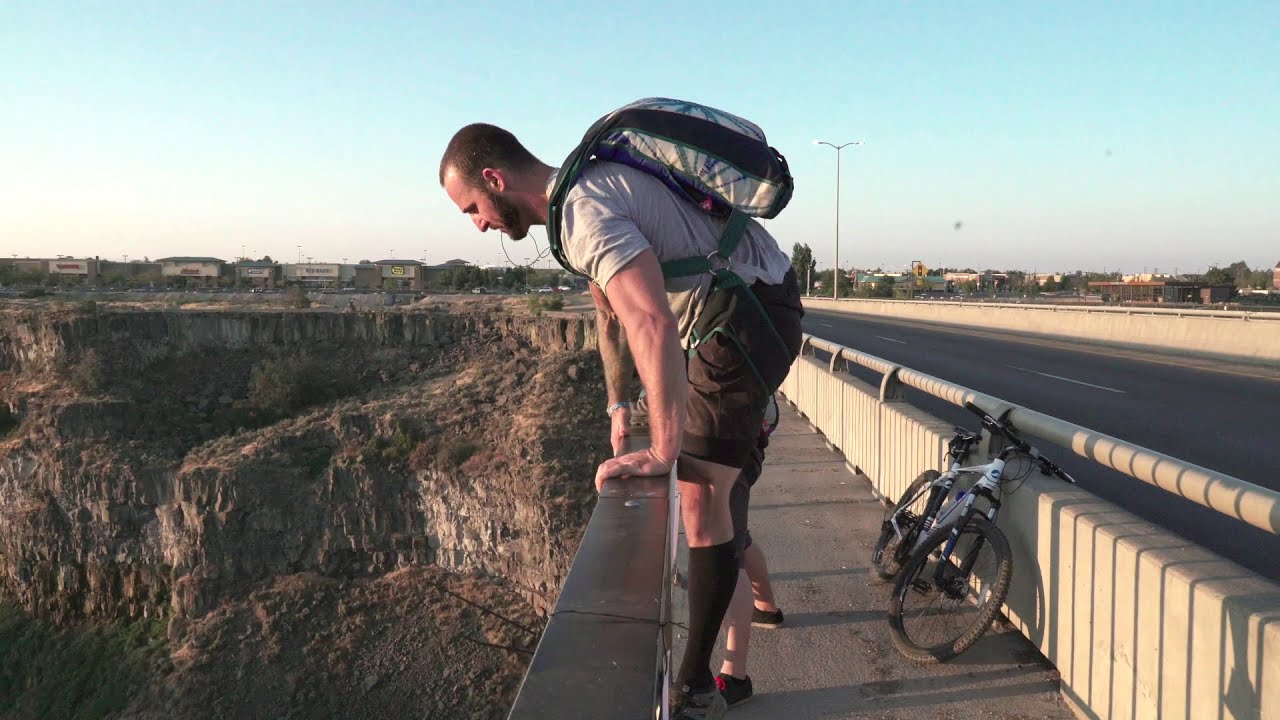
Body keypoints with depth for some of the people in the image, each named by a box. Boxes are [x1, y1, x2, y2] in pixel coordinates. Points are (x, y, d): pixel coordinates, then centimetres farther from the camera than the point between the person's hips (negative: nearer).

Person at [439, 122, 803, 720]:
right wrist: (618, 404, 20)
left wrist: (662, 450, -35)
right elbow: (610, 315, 18)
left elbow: (652, 325, -36)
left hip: (750, 317, -11)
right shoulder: (585, 190, 9)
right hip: (737, 307, 11)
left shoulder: (585, 211, -24)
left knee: (701, 497, -13)